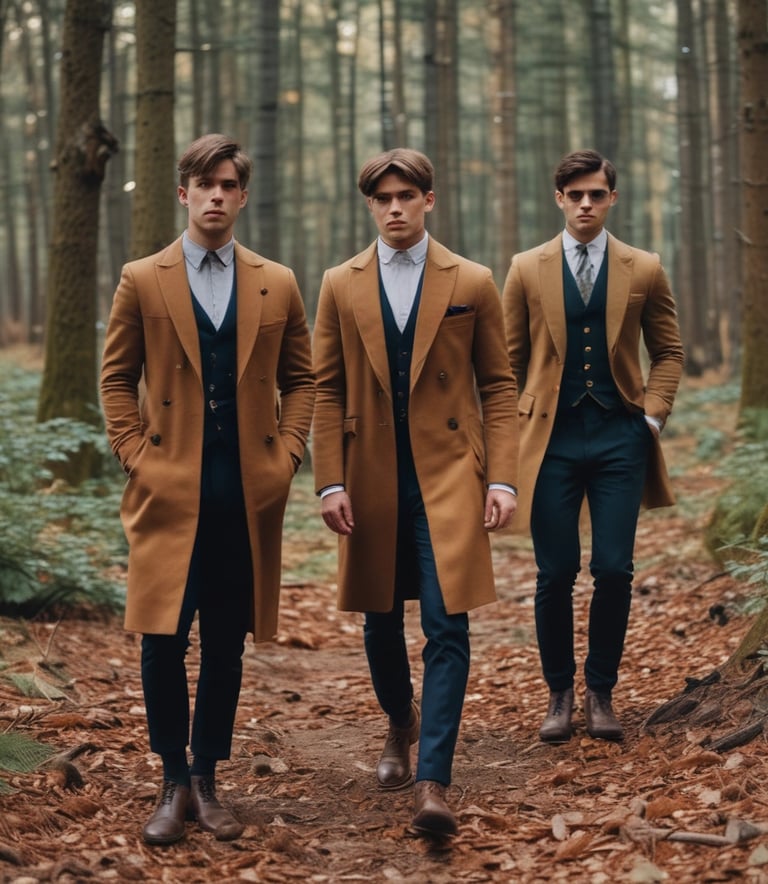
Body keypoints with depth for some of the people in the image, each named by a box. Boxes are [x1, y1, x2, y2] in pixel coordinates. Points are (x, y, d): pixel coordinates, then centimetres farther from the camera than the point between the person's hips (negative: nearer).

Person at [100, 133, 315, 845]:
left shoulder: (277, 285, 10)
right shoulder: (142, 281, 5)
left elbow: (300, 379, 13)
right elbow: (117, 379, 6)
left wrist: (286, 454, 1)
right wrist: (135, 457, -4)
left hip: (250, 494, 2)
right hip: (170, 490, -2)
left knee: (227, 645, 7)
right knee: (163, 640, -2)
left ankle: (206, 781, 19)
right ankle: (174, 783, 13)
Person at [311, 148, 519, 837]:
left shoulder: (472, 284, 3)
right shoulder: (341, 286, 7)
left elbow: (498, 386, 4)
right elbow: (327, 391, 6)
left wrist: (502, 479, -5)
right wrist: (330, 483, -2)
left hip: (448, 476, -2)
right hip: (372, 480, 2)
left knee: (447, 626, -9)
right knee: (381, 620, 13)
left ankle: (433, 782, -6)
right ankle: (400, 725, 40)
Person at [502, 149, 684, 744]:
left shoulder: (645, 271, 6)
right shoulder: (527, 271, 6)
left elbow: (668, 352, 13)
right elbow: (510, 359, 11)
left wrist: (653, 414, 1)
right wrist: (513, 426, 4)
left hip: (619, 437, 0)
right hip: (551, 438, 0)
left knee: (615, 571, -4)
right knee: (556, 573, 1)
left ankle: (601, 692, 13)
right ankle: (559, 692, 17)